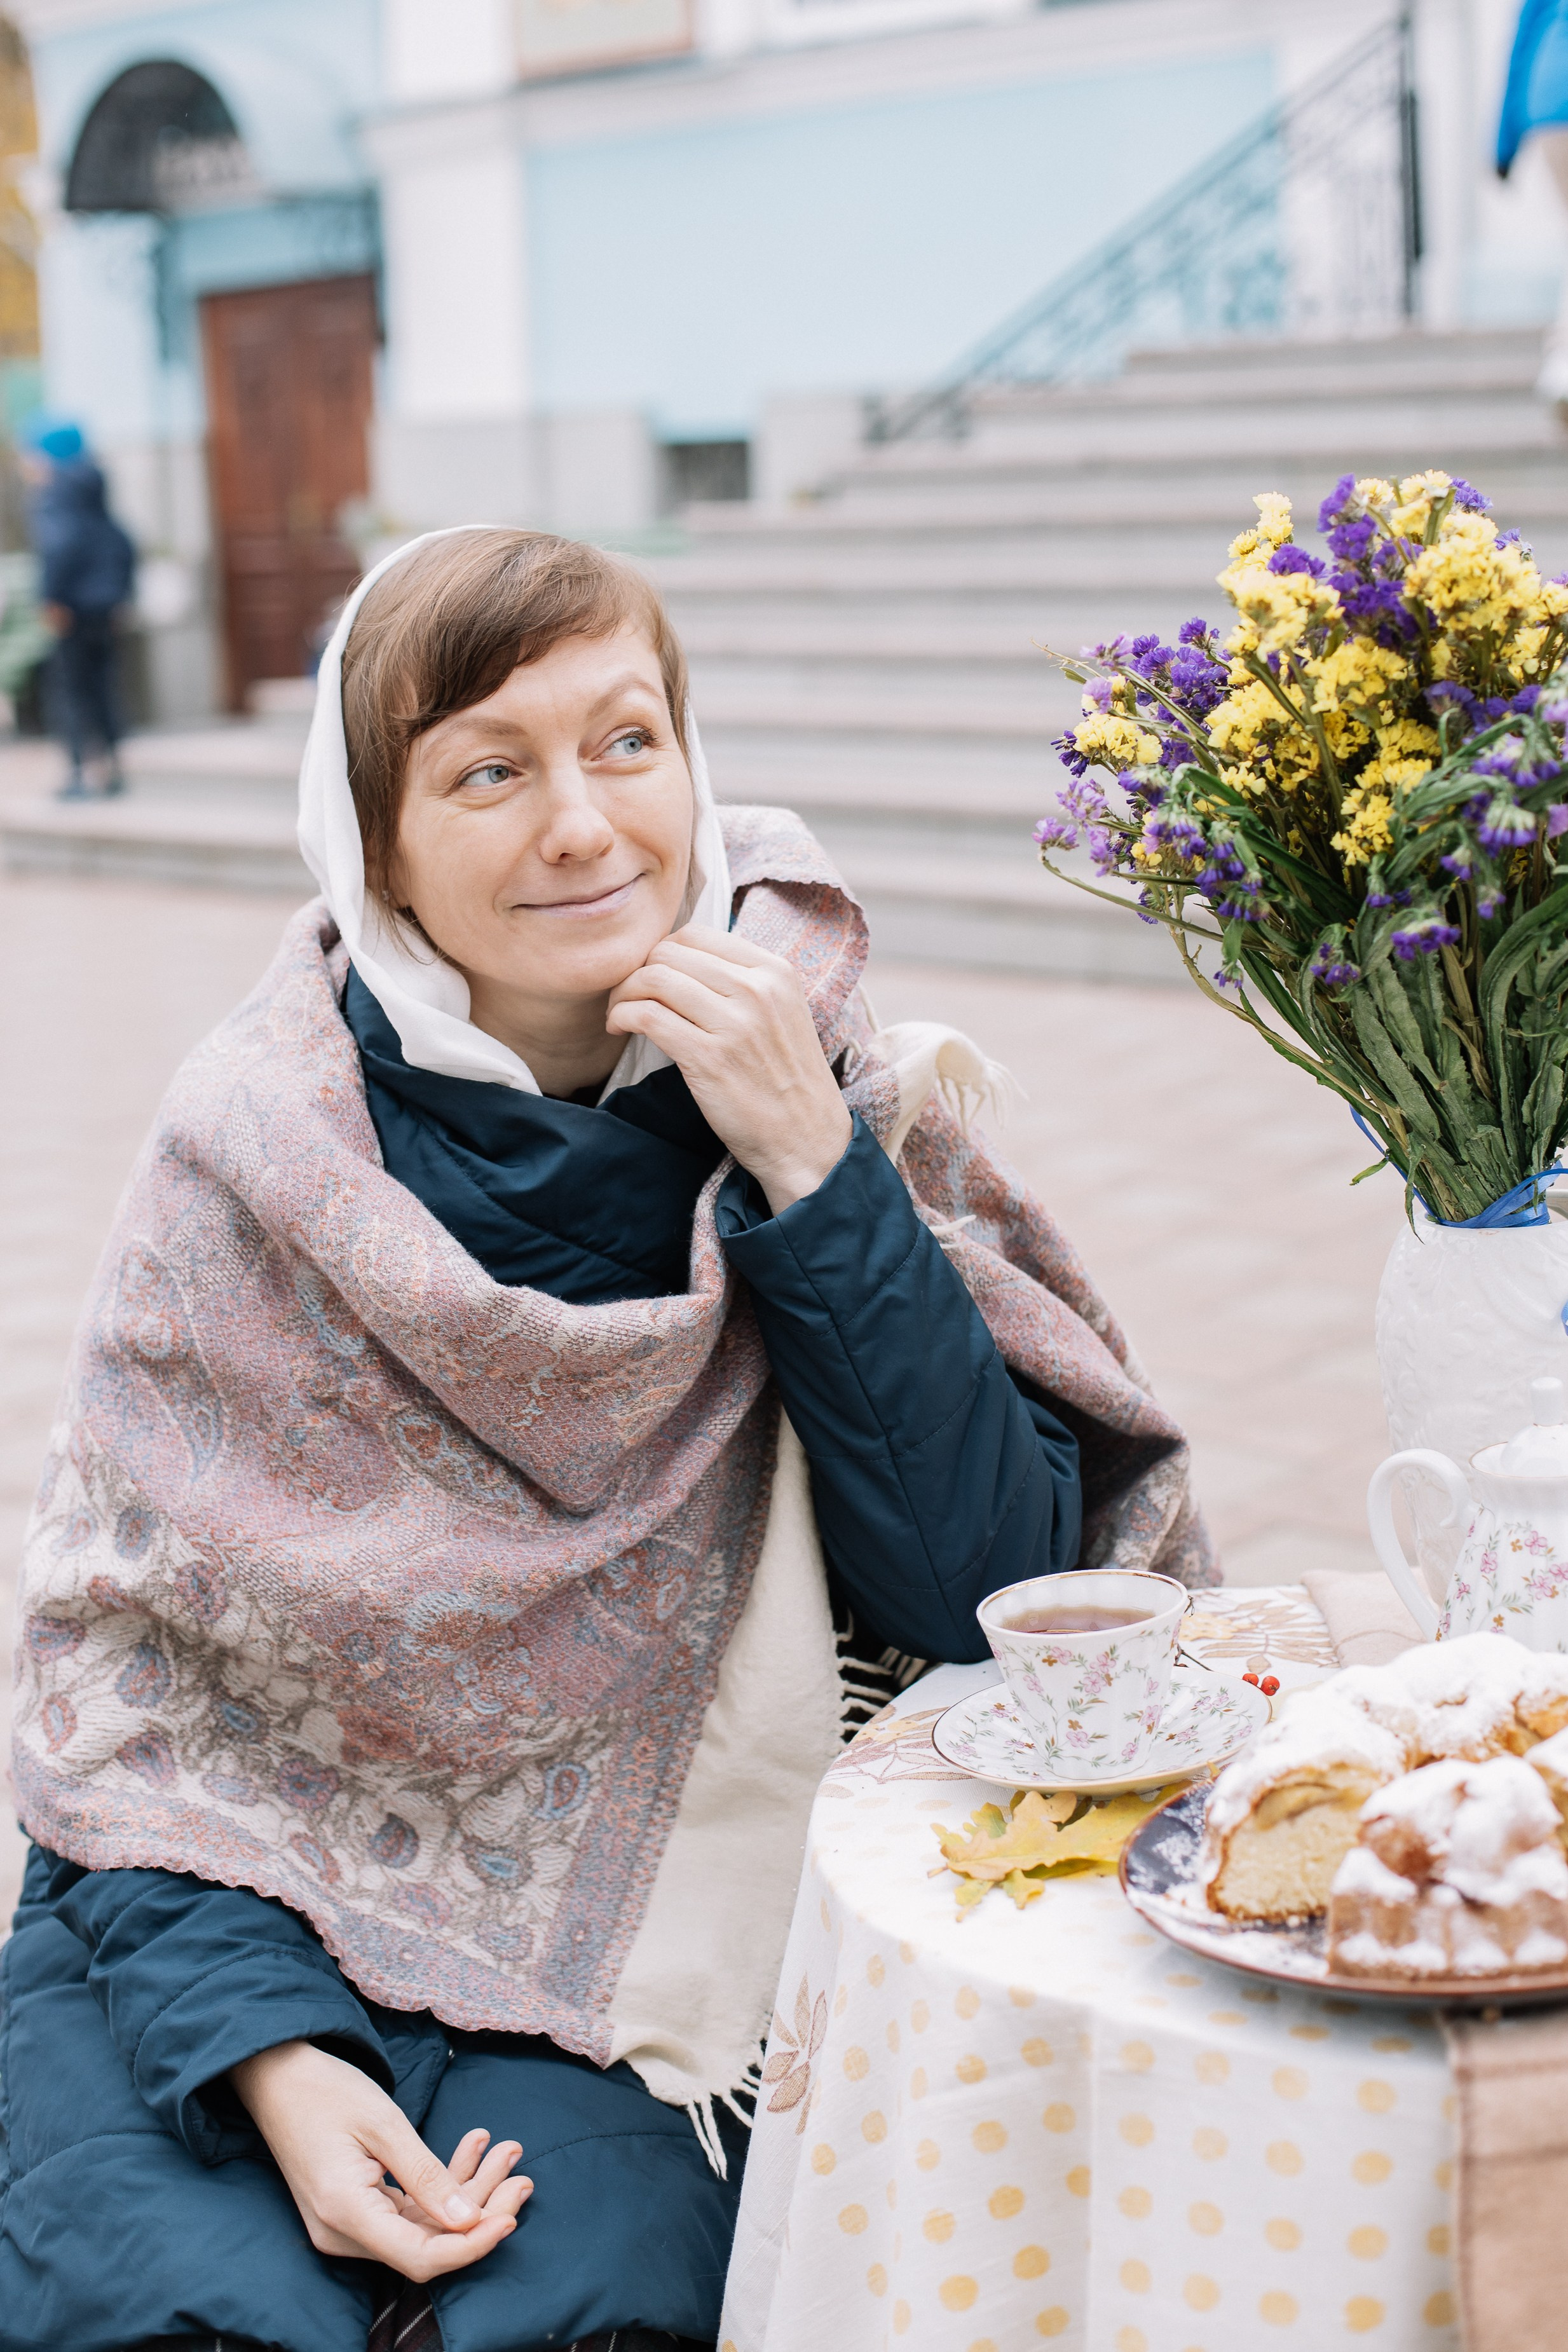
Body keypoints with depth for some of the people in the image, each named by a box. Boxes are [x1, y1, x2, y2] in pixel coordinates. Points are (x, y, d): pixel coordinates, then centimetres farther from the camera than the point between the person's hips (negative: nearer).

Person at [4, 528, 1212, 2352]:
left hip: (617, 1943, 1)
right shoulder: (258, 1139, -8)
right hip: (228, 1913, 0)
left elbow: (993, 1599, -9)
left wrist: (816, 1170, -18)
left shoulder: (828, 1098, -4)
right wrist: (269, 2052, -18)